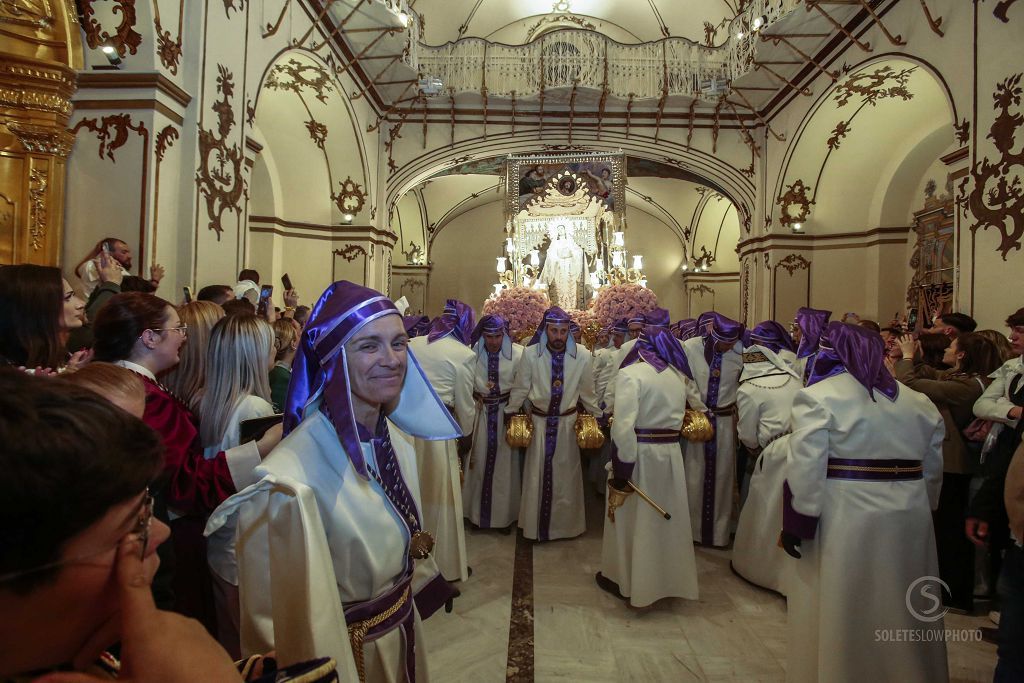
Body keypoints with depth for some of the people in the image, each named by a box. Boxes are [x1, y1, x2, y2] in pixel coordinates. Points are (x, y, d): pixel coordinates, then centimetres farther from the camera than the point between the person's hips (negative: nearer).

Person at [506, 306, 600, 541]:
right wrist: (509, 414, 6)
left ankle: (566, 523, 33)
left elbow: (587, 393, 2)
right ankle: (535, 524, 31)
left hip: (568, 423, 0)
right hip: (538, 422, 0)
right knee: (537, 475, 12)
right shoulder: (530, 354, -14)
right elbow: (520, 389, -1)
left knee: (566, 475, 13)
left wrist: (598, 417, 9)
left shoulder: (583, 356, -13)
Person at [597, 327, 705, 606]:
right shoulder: (679, 375, 6)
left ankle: (624, 579, 27)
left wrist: (621, 470, -18)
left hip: (639, 453, -5)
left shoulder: (630, 374, -12)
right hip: (671, 453, 5)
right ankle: (668, 574, 36)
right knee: (667, 516, 20)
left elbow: (624, 425, -20)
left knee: (632, 517, 12)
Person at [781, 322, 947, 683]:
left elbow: (805, 469, -17)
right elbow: (932, 470, 15)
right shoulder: (919, 402, 10)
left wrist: (796, 522, -11)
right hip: (909, 519, 6)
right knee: (904, 609, 20)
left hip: (845, 521, -6)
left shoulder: (818, 396, -11)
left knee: (839, 610, 7)